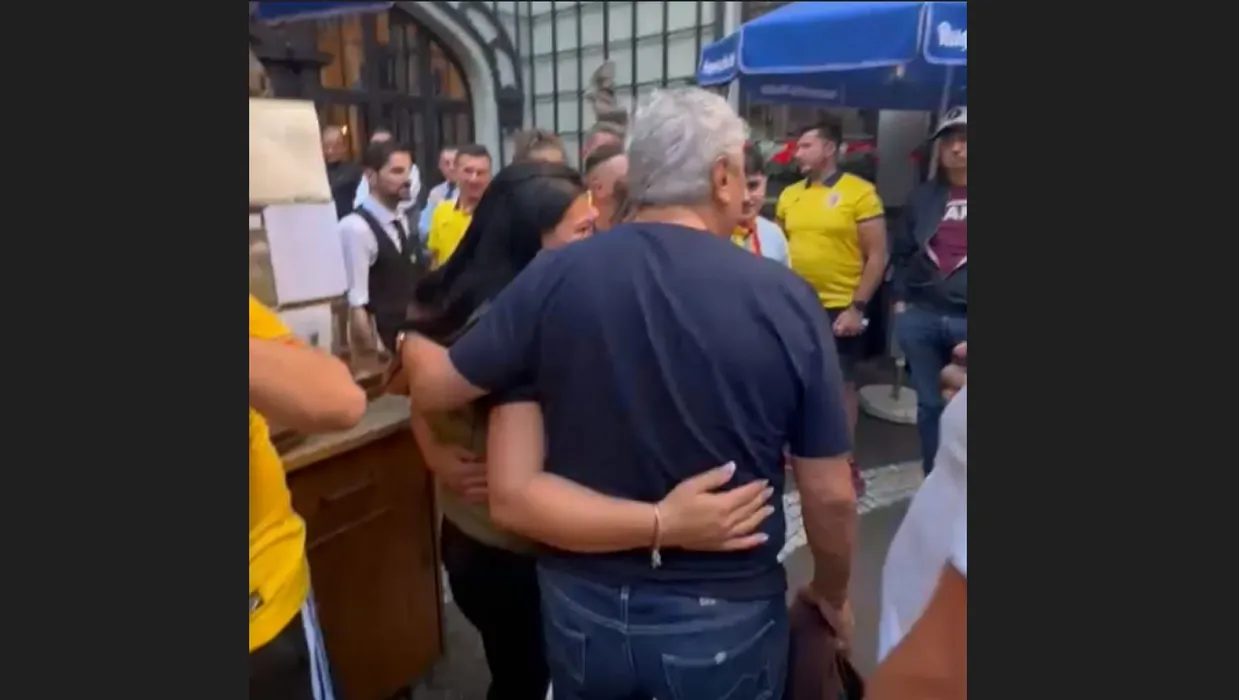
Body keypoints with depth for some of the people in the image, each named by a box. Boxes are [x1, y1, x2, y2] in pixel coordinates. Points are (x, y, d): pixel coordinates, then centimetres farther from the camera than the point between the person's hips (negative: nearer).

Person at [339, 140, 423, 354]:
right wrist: (371, 350, -18)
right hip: (383, 340, -8)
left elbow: (411, 287, 10)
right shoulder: (356, 226, -18)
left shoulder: (403, 222, 8)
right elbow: (357, 305, -19)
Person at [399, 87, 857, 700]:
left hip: (582, 605, 2)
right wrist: (832, 594, 11)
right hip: (725, 617, -1)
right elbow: (831, 496, -9)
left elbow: (433, 387, -2)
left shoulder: (553, 277, -13)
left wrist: (409, 342, 21)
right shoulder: (787, 300, -15)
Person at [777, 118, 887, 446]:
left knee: (842, 385, 8)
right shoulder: (789, 195, 7)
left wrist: (857, 307, -13)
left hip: (839, 309, -4)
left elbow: (877, 256, -7)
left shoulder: (860, 192, -7)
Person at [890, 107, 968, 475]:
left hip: (964, 318, -3)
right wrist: (900, 299, 7)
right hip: (921, 316, 3)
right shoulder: (923, 197, 10)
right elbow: (901, 252, 16)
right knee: (930, 405, 12)